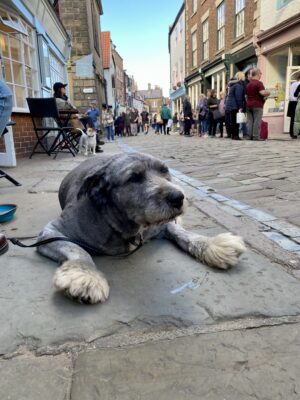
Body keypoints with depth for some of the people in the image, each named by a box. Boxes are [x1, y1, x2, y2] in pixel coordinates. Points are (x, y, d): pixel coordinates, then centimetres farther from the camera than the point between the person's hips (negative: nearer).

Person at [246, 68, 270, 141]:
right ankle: (256, 137, -8)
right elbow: (263, 92, -19)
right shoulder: (259, 83, -9)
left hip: (249, 105, 7)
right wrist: (268, 93, -2)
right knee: (257, 121, -5)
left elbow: (246, 96, 20)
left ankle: (250, 136, 6)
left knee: (250, 121, 7)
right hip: (257, 105, -7)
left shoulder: (248, 84, 16)